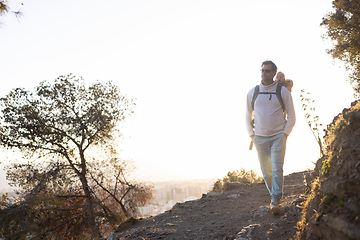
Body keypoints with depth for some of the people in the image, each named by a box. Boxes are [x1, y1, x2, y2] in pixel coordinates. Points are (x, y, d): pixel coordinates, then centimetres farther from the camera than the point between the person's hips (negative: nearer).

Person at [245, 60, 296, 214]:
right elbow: (248, 116, 14)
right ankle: (274, 195, 24)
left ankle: (275, 201, -10)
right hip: (260, 138, 3)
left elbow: (291, 116, 5)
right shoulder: (252, 92, 6)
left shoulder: (283, 91, 1)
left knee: (277, 168, -12)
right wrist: (251, 135, 5)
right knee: (266, 171, 6)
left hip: (278, 136, -2)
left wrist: (285, 134, -5)